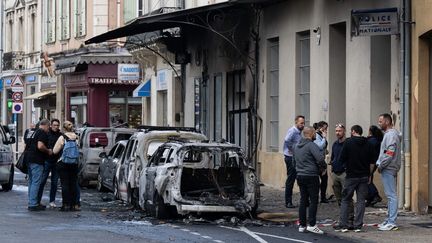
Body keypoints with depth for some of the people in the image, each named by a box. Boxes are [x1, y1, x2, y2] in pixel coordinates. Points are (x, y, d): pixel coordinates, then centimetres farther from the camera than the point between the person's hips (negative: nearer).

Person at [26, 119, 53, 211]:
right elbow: (40, 146, -23)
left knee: (31, 182, 15)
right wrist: (48, 151, -6)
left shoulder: (35, 132, 18)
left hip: (30, 159, 10)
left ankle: (32, 202, 21)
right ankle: (33, 204, -9)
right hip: (37, 161, -10)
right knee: (36, 182, -8)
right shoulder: (43, 133, -10)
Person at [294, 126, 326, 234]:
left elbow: (294, 161, 21)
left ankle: (302, 225, 12)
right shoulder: (311, 145, -14)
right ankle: (312, 224, -9)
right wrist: (323, 167, -6)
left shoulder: (297, 147, 13)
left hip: (300, 176, 8)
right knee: (313, 201, -4)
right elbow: (320, 158, -24)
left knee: (303, 200, 11)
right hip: (311, 176, -8)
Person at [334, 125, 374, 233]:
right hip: (364, 176, 3)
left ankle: (343, 224, 4)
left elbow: (342, 158, -8)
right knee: (361, 200, 6)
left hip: (351, 176, -3)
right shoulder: (367, 144, 4)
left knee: (345, 200, 7)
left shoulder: (348, 142, -7)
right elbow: (371, 162, 6)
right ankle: (358, 225, 2)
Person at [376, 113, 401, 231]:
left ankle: (391, 222, -12)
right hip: (387, 169, 11)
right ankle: (389, 220, 20)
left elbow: (389, 154, -22)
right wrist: (380, 164, 12)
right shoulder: (388, 134, 18)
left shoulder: (391, 134, -14)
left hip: (388, 169, -11)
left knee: (391, 195, -10)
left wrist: (381, 165, -14)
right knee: (390, 195, 14)